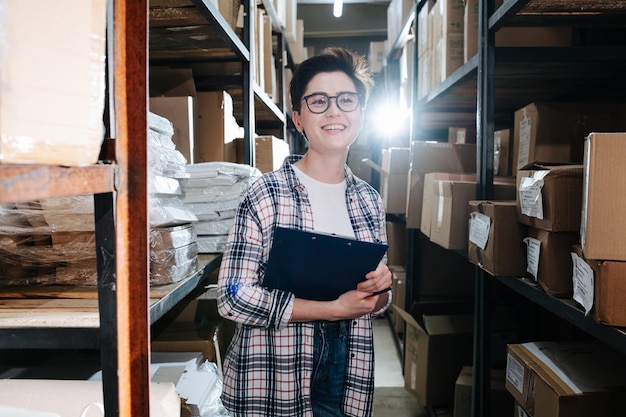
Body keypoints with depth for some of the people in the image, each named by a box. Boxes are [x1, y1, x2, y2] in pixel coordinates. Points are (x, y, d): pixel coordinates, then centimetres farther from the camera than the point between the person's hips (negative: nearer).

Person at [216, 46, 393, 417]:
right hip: (274, 386, -4)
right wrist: (335, 309, -19)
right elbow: (234, 298, -19)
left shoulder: (369, 201, 2)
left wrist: (381, 289, -12)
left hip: (347, 376, 5)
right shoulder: (267, 195, -15)